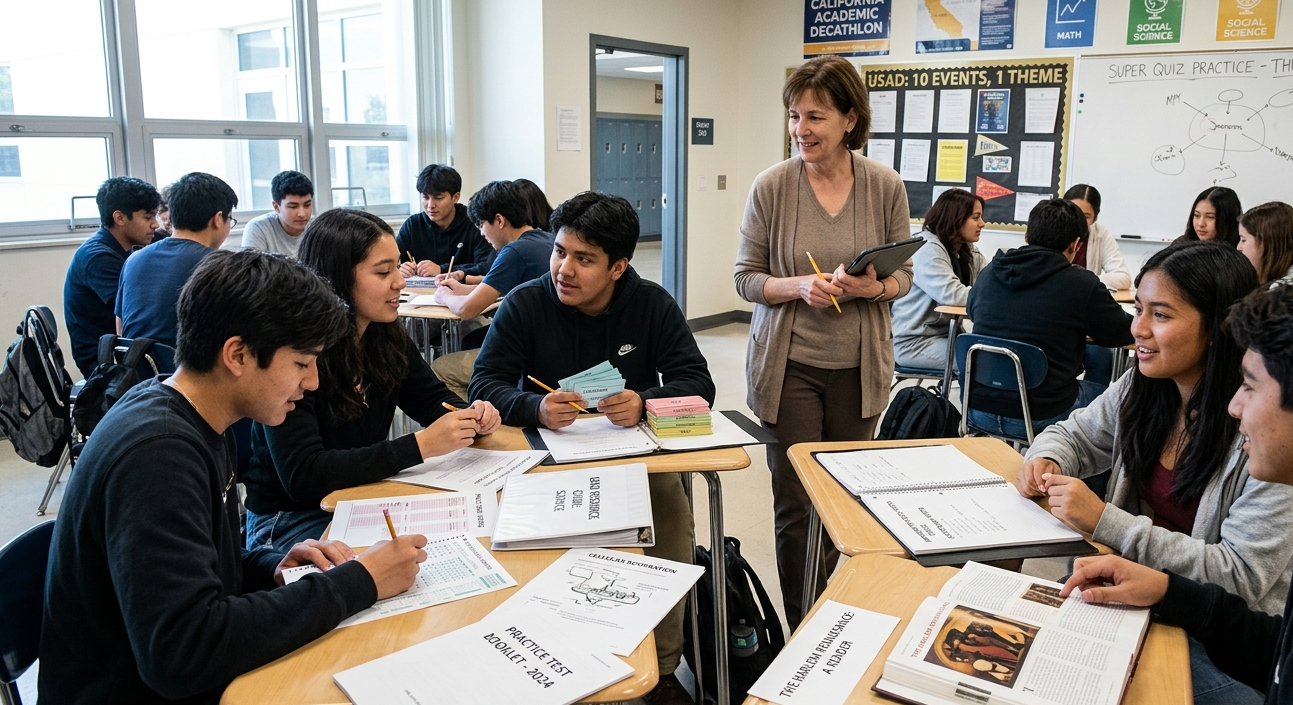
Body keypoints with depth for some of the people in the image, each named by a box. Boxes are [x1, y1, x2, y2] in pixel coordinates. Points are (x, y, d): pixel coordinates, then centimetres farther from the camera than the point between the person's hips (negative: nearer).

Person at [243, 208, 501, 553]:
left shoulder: (388, 335, -3)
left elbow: (435, 399, 11)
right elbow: (301, 476, -28)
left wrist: (471, 420, -14)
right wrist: (420, 445, -31)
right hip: (289, 520, -6)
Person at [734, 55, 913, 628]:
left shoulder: (885, 186, -3)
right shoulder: (772, 186, -7)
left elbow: (904, 275, 5)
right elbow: (746, 278, -2)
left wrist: (874, 287, -18)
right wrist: (799, 286, -21)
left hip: (858, 366, 2)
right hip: (790, 365, -2)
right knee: (796, 505, 2)